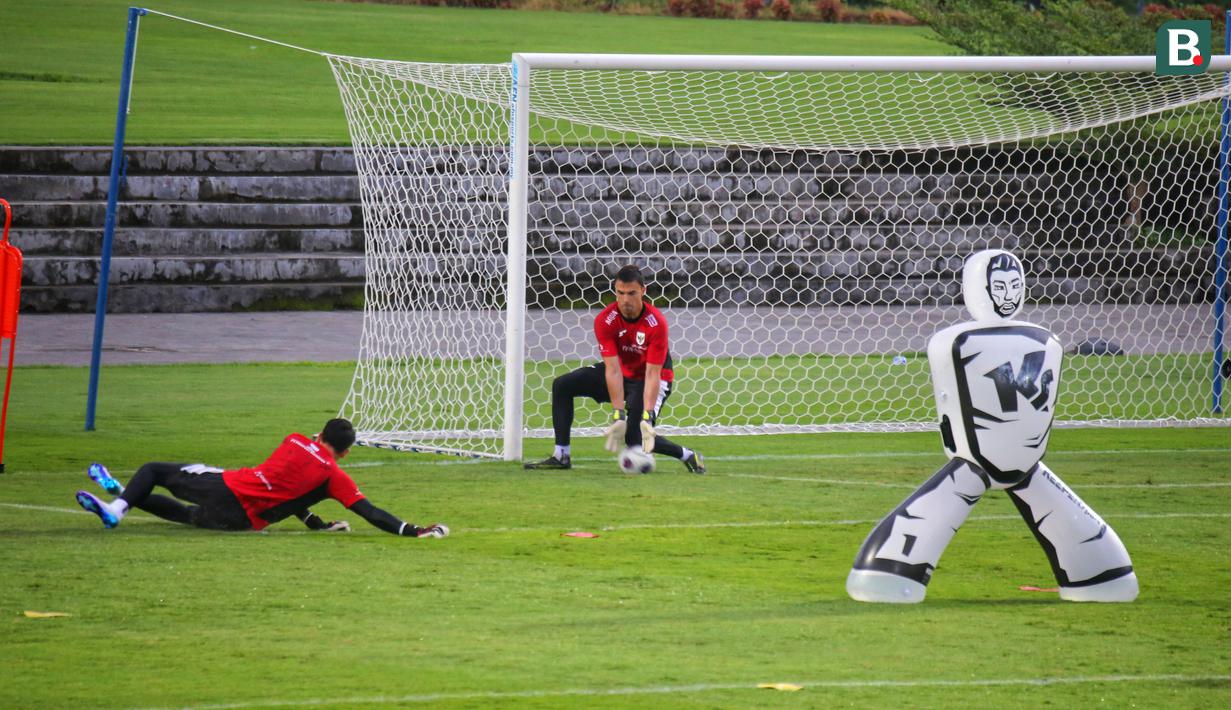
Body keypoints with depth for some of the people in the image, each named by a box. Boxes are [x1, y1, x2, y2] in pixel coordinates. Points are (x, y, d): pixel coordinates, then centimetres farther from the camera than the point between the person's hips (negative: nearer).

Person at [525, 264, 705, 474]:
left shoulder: (656, 323, -29)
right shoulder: (605, 321, -21)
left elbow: (652, 374, -30)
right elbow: (613, 370, -26)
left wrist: (647, 417, -39)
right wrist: (618, 416, -32)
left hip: (652, 378, -5)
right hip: (621, 373, 5)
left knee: (636, 438, -21)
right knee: (562, 385, -6)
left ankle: (689, 456, 0)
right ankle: (561, 456, -3)